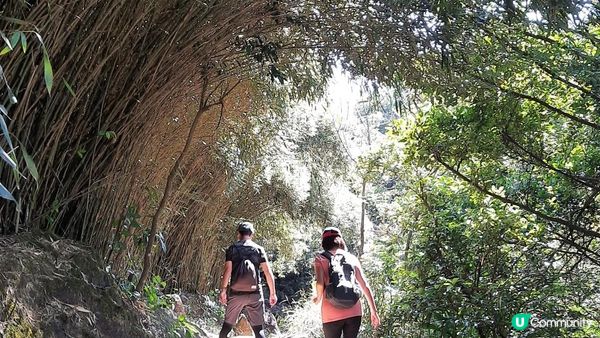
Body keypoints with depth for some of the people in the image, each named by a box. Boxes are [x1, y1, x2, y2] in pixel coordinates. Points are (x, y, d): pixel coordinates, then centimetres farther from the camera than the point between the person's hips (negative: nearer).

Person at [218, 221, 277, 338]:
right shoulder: (259, 249, 5)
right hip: (255, 294, 0)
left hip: (235, 293, 0)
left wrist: (223, 291, -2)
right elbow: (268, 272, 0)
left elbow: (227, 270, -6)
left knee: (227, 325, 13)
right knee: (258, 328, 1)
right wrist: (272, 293, 5)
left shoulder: (232, 249, 4)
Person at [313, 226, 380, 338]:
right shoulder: (352, 258, 11)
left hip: (332, 315, -2)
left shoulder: (320, 258, 3)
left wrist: (318, 298, 7)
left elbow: (320, 284, -13)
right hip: (354, 313, 2)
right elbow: (365, 285, 7)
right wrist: (374, 311, 11)